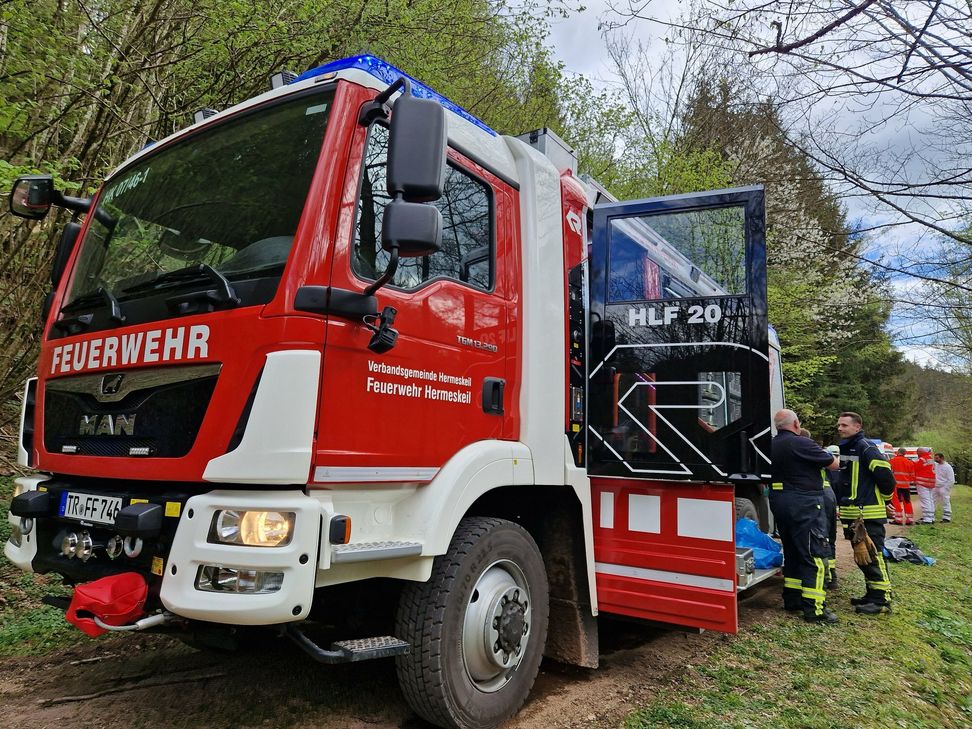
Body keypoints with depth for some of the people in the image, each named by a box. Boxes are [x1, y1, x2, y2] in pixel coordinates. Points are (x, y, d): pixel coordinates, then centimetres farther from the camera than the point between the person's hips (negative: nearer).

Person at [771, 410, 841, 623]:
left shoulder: (771, 446, 7)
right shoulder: (801, 444, -16)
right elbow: (833, 464, -7)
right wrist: (836, 459, 15)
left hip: (779, 501, 8)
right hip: (804, 504, -8)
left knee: (792, 553, 18)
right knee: (814, 556, -2)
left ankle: (791, 599, 25)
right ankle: (814, 609, -1)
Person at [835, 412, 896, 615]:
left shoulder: (866, 448, -14)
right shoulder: (845, 448, 14)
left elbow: (886, 477, -16)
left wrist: (884, 500, -1)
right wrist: (841, 504, 20)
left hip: (869, 514, -9)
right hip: (853, 514, 9)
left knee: (873, 556, -4)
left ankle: (882, 599, 4)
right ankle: (872, 594, 26)